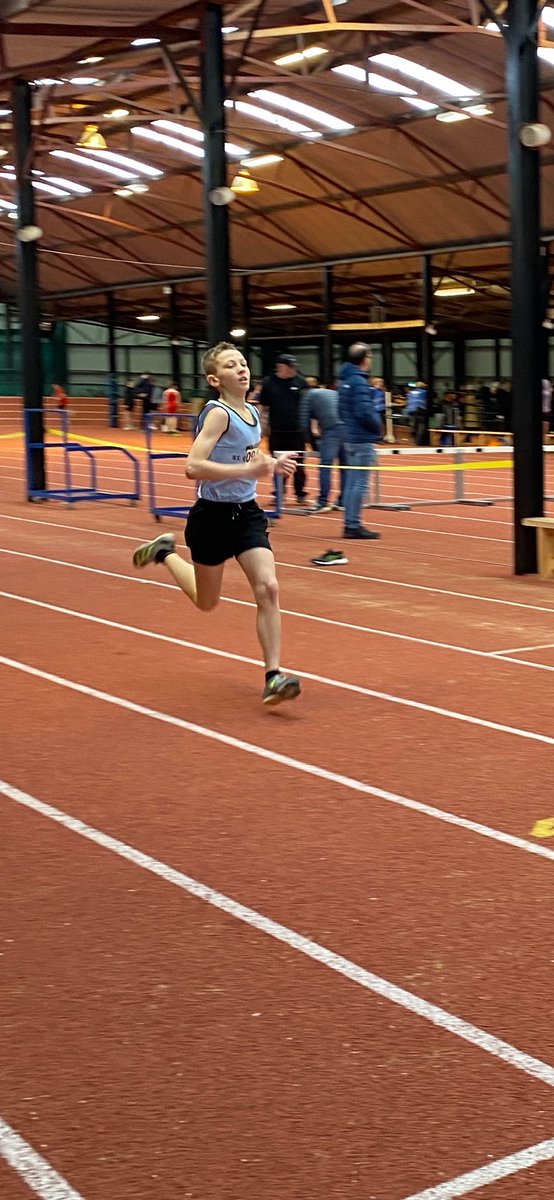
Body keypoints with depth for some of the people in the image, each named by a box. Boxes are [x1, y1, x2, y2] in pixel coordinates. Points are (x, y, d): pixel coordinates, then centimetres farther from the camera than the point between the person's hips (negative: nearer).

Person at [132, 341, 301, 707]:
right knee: (207, 602, 13)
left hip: (247, 512, 6)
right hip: (214, 515, -6)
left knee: (268, 588, -12)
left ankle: (273, 675, -8)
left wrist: (273, 464, 6)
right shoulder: (218, 413, -17)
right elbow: (194, 467, -27)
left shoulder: (253, 413, 8)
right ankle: (165, 552, 39)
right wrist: (248, 470, -32)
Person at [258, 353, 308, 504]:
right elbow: (263, 407, 6)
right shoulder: (268, 382, 0)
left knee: (298, 465, 4)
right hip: (276, 432, 0)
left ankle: (300, 494, 12)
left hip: (297, 431, 0)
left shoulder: (300, 381, 2)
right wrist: (264, 426, 3)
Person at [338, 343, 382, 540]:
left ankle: (350, 524, 18)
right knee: (359, 484, -5)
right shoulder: (359, 382, -16)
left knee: (352, 483, 13)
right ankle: (353, 525, -4)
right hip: (362, 440, -9)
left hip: (350, 437, 9)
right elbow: (365, 412, -22)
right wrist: (378, 427, -7)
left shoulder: (344, 380, 12)